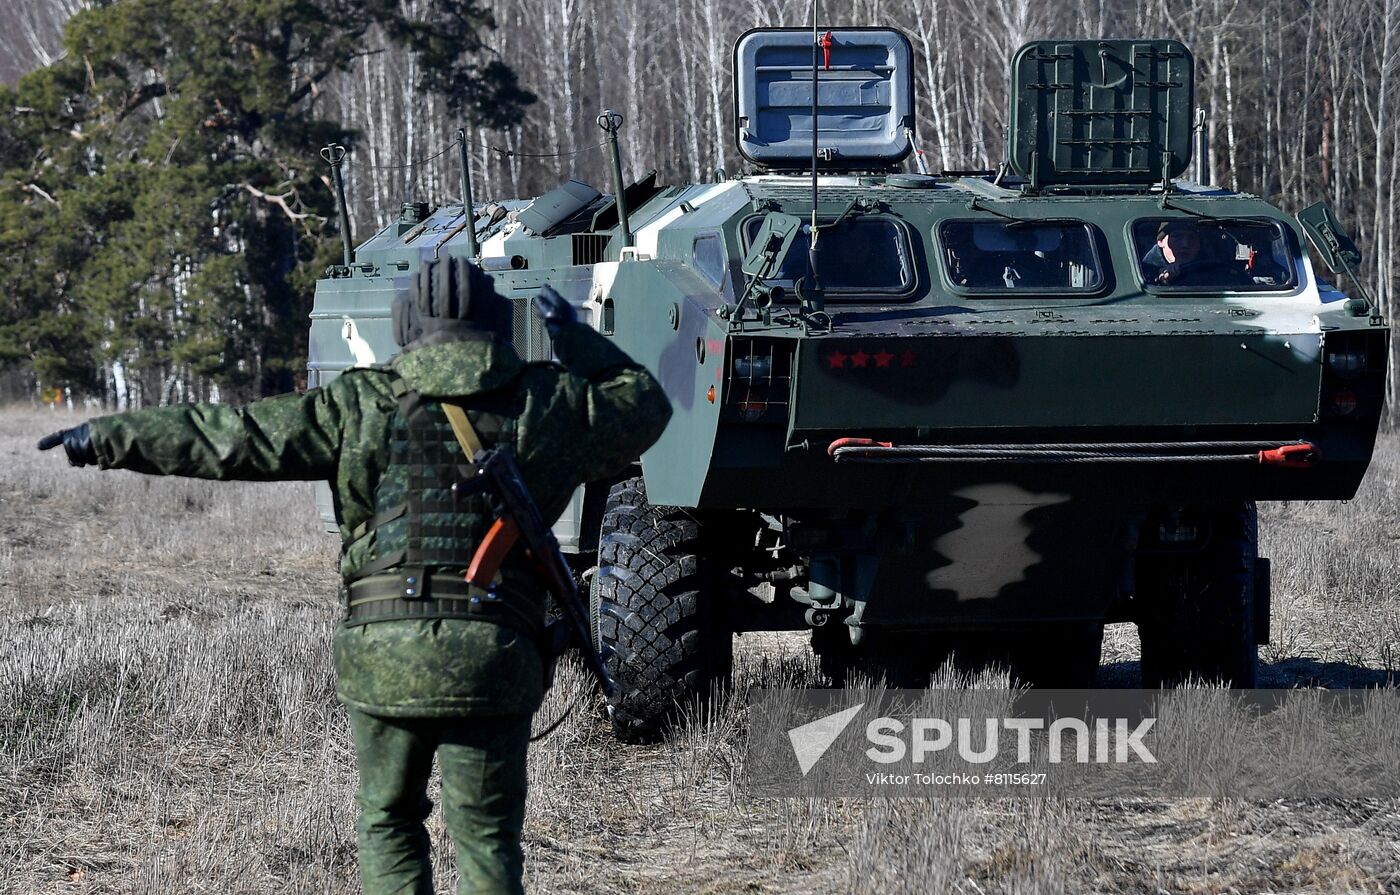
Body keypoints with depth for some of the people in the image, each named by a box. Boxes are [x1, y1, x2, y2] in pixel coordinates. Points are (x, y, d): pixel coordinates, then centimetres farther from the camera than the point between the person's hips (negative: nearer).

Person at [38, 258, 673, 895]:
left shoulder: (360, 406, 3)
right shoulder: (546, 406, 5)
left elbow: (228, 439, 7)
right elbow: (645, 402, 22)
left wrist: (106, 439, 16)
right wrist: (570, 335, 31)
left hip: (381, 654, 0)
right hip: (493, 658, 0)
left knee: (387, 822, 16)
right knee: (486, 837, 6)